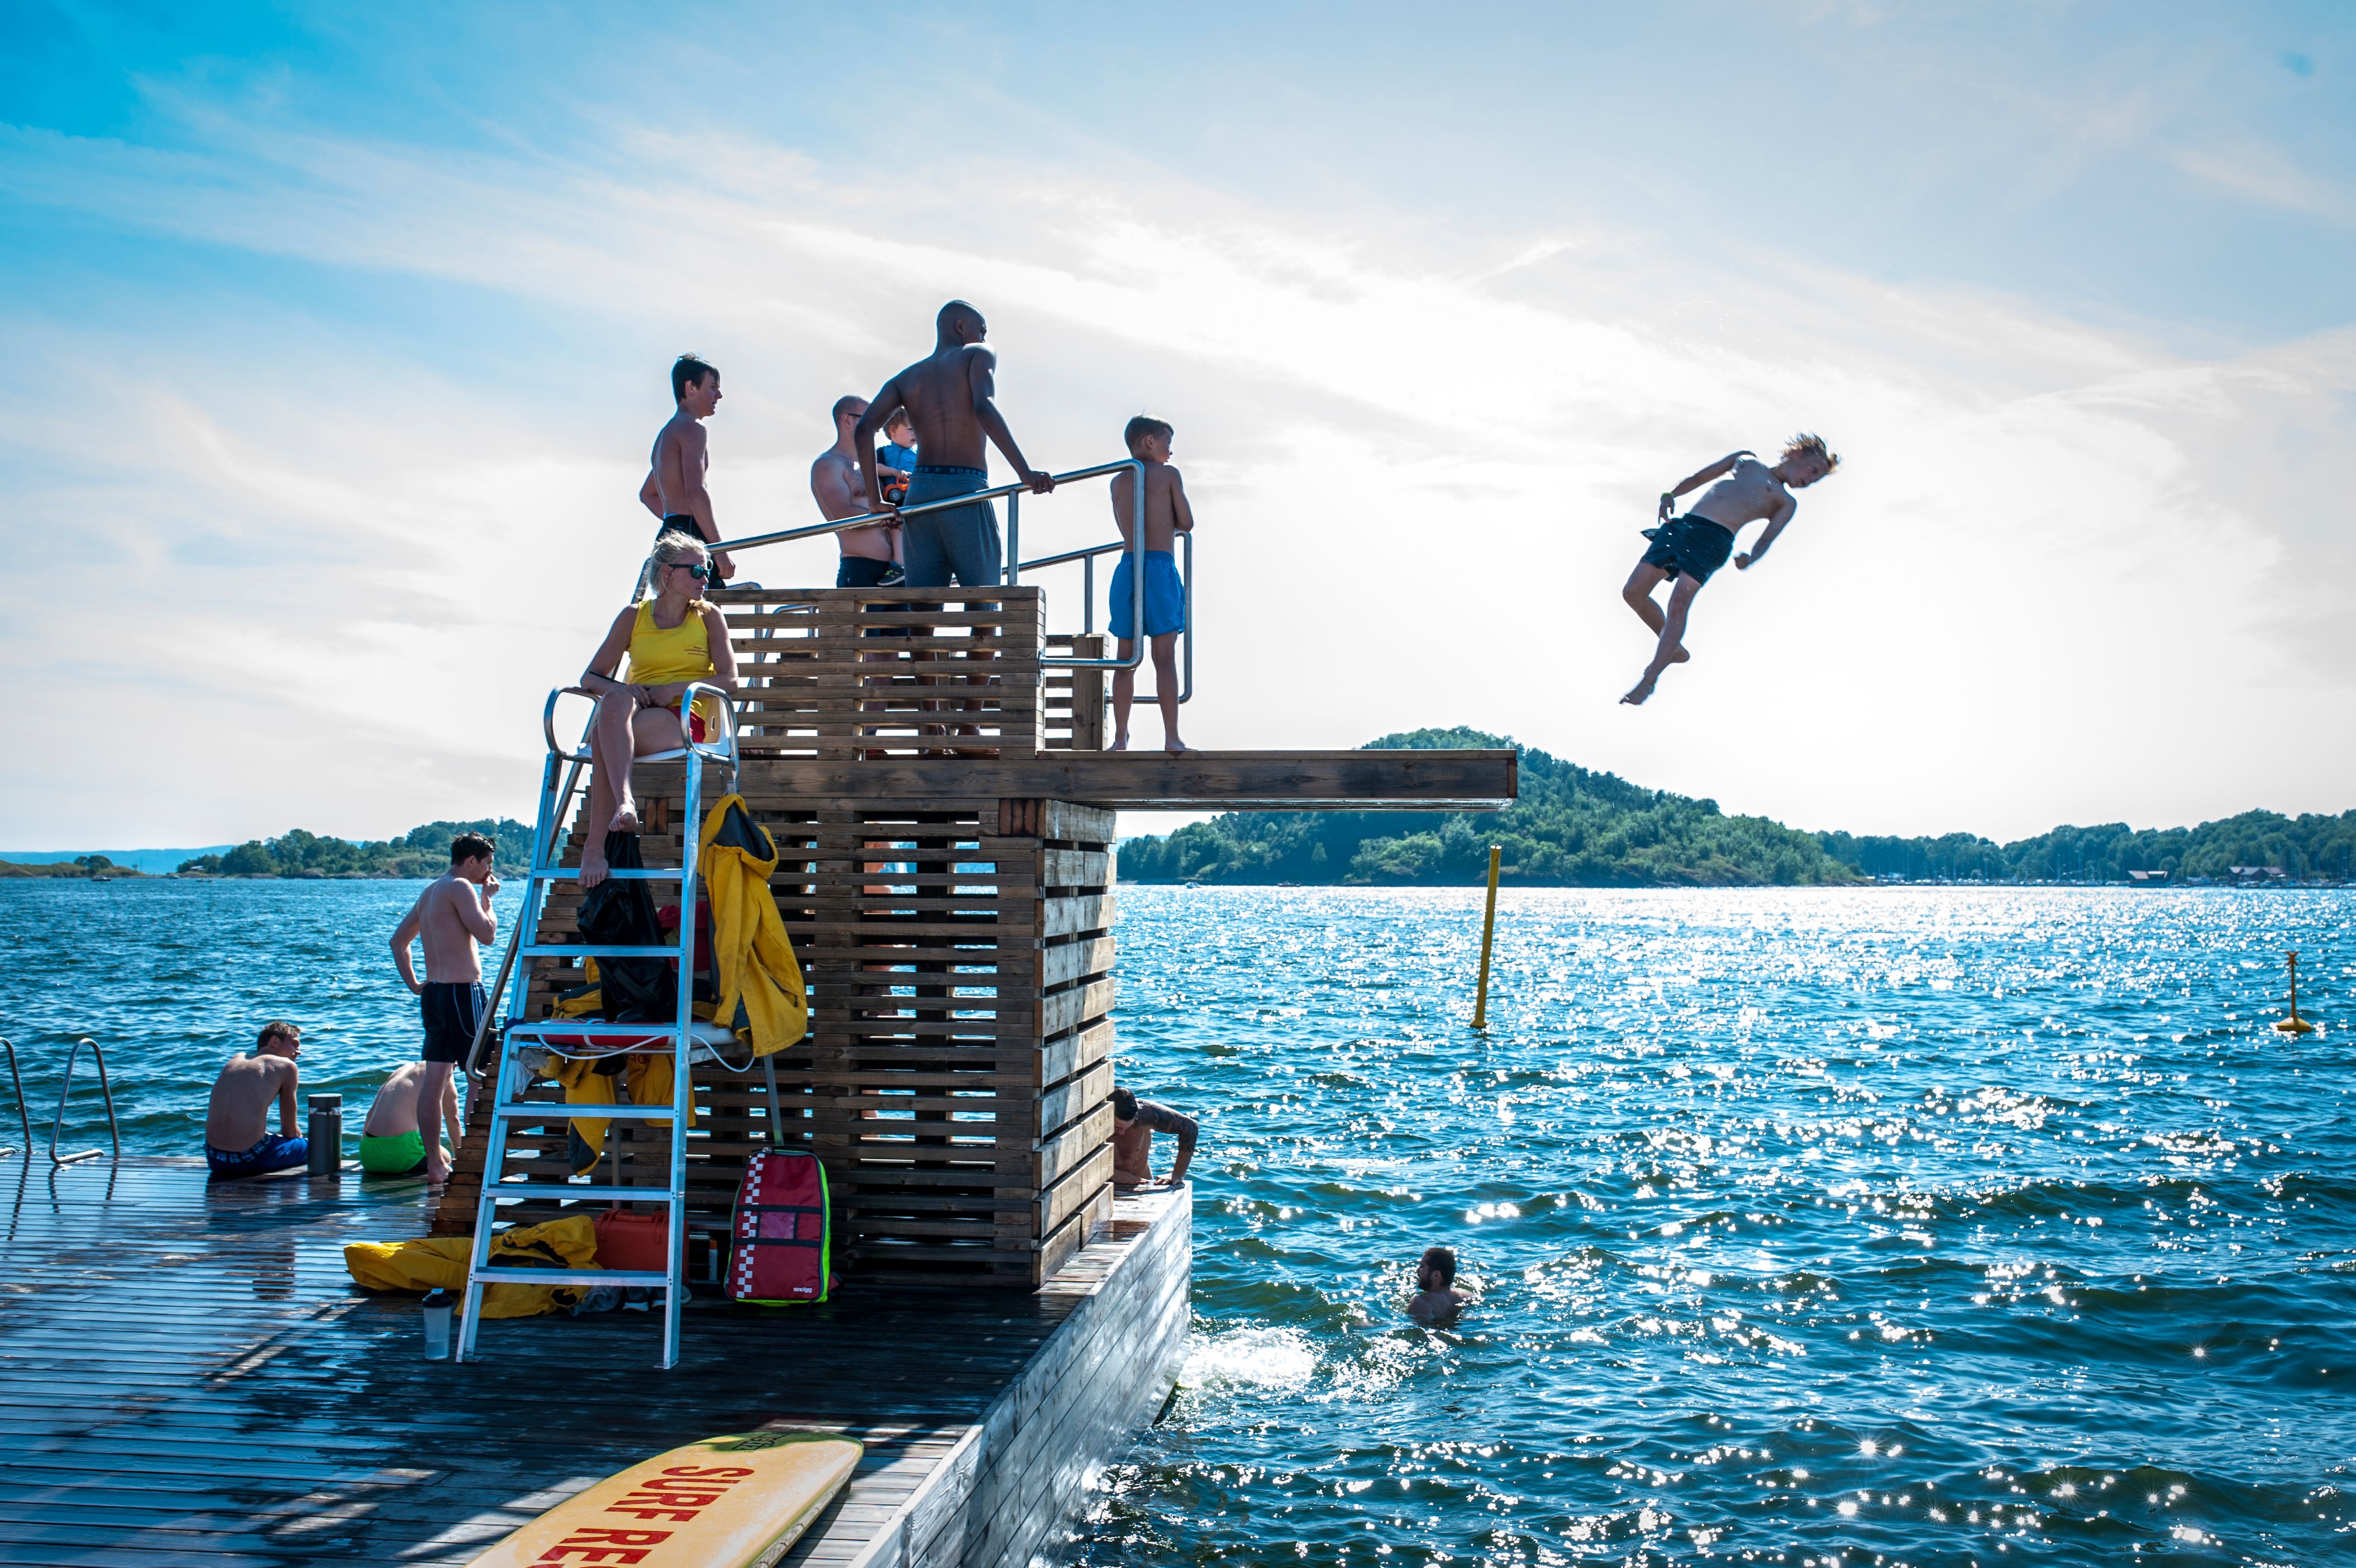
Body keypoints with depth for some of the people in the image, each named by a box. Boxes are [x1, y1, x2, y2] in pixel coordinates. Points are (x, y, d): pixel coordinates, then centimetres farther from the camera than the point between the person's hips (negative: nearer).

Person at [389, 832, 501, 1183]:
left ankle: (435, 1161, 11)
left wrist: (413, 983, 19)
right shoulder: (460, 888, -11)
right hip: (462, 992, -9)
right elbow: (487, 933, -18)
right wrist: (487, 897, -2)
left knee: (435, 1079, 8)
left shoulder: (430, 891, 18)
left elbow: (399, 939, 24)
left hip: (434, 993, 9)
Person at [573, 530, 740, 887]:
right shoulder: (633, 617, 14)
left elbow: (729, 679, 0)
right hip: (635, 713, 3)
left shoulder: (709, 616, 10)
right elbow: (591, 678, 12)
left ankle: (595, 846, -40)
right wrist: (620, 690, -12)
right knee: (615, 699, -37)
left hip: (685, 720, -2)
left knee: (605, 737, -34)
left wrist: (675, 689, -14)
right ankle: (624, 802, -53)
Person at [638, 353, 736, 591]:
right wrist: (719, 549, -18)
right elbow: (695, 492, -19)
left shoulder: (666, 432, 25)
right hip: (689, 535, -10)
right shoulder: (691, 428, -6)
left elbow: (647, 494, 36)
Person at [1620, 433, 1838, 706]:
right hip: (1680, 526, 4)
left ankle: (1650, 680, -20)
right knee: (1633, 592, -6)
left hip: (1715, 538, -3)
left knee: (1680, 602, -24)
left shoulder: (1786, 502, 20)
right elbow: (1697, 477, 29)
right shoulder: (1746, 460, 30)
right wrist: (1672, 494, 8)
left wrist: (1750, 558, -17)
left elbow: (1767, 539, 6)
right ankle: (1676, 650, 14)